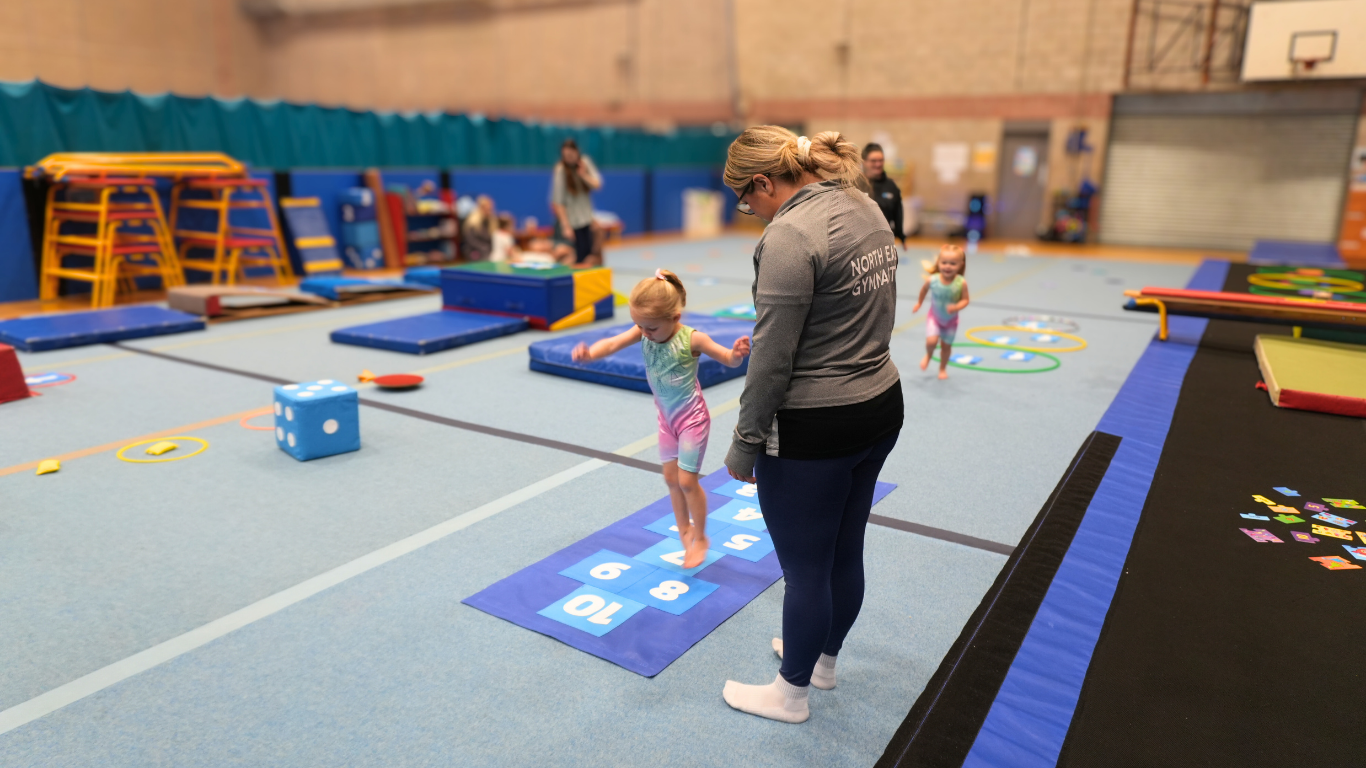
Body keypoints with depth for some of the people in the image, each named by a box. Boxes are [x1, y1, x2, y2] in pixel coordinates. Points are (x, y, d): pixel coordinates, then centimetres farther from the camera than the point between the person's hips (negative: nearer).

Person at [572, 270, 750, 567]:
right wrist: (589, 353, -43)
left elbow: (728, 359, -18)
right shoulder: (643, 332, -12)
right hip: (666, 417, 6)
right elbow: (613, 344, -22)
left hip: (692, 417, -5)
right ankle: (684, 530, 34)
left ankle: (700, 538, 17)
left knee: (686, 480, -3)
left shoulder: (692, 339, -24)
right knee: (671, 478, 13)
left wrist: (737, 354, -42)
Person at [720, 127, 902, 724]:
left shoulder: (790, 236, -21)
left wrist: (745, 445, -11)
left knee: (805, 568, 10)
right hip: (881, 406, 9)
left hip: (814, 429, -9)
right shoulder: (865, 208, 7)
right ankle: (824, 658, 45)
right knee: (845, 552, 23)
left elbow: (772, 360, -20)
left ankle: (791, 693, 31)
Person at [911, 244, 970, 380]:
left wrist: (956, 307, -36)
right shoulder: (932, 280, -25)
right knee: (931, 341, -17)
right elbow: (924, 289, -3)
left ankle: (943, 369, 40)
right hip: (934, 317, 0)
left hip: (951, 319, 1)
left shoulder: (961, 283, -28)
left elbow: (965, 300, -16)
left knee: (946, 345, 14)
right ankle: (928, 356, 20)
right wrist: (919, 303, 11)